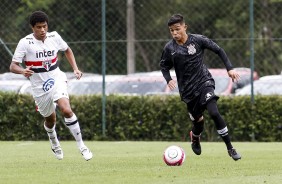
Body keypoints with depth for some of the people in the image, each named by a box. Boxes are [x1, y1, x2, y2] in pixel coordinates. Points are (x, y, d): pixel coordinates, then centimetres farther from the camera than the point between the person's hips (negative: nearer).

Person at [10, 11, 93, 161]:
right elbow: (13, 66, -15)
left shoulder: (54, 37, -3)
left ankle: (81, 146, -16)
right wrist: (23, 71, -37)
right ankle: (54, 144, 49)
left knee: (66, 110, -25)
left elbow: (67, 50, 18)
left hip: (56, 79, 0)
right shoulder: (25, 43, -13)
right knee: (50, 120, 15)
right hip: (39, 86, 0)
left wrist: (75, 69, 7)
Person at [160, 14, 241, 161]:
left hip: (204, 82, -2)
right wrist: (168, 79, -8)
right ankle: (195, 139, 46)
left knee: (214, 112, -22)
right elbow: (163, 65, 11)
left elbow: (218, 50, 1)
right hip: (187, 89, 2)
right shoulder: (169, 48, -5)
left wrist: (229, 68, -6)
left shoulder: (198, 40, -9)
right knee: (197, 119, 9)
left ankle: (230, 148, -12)